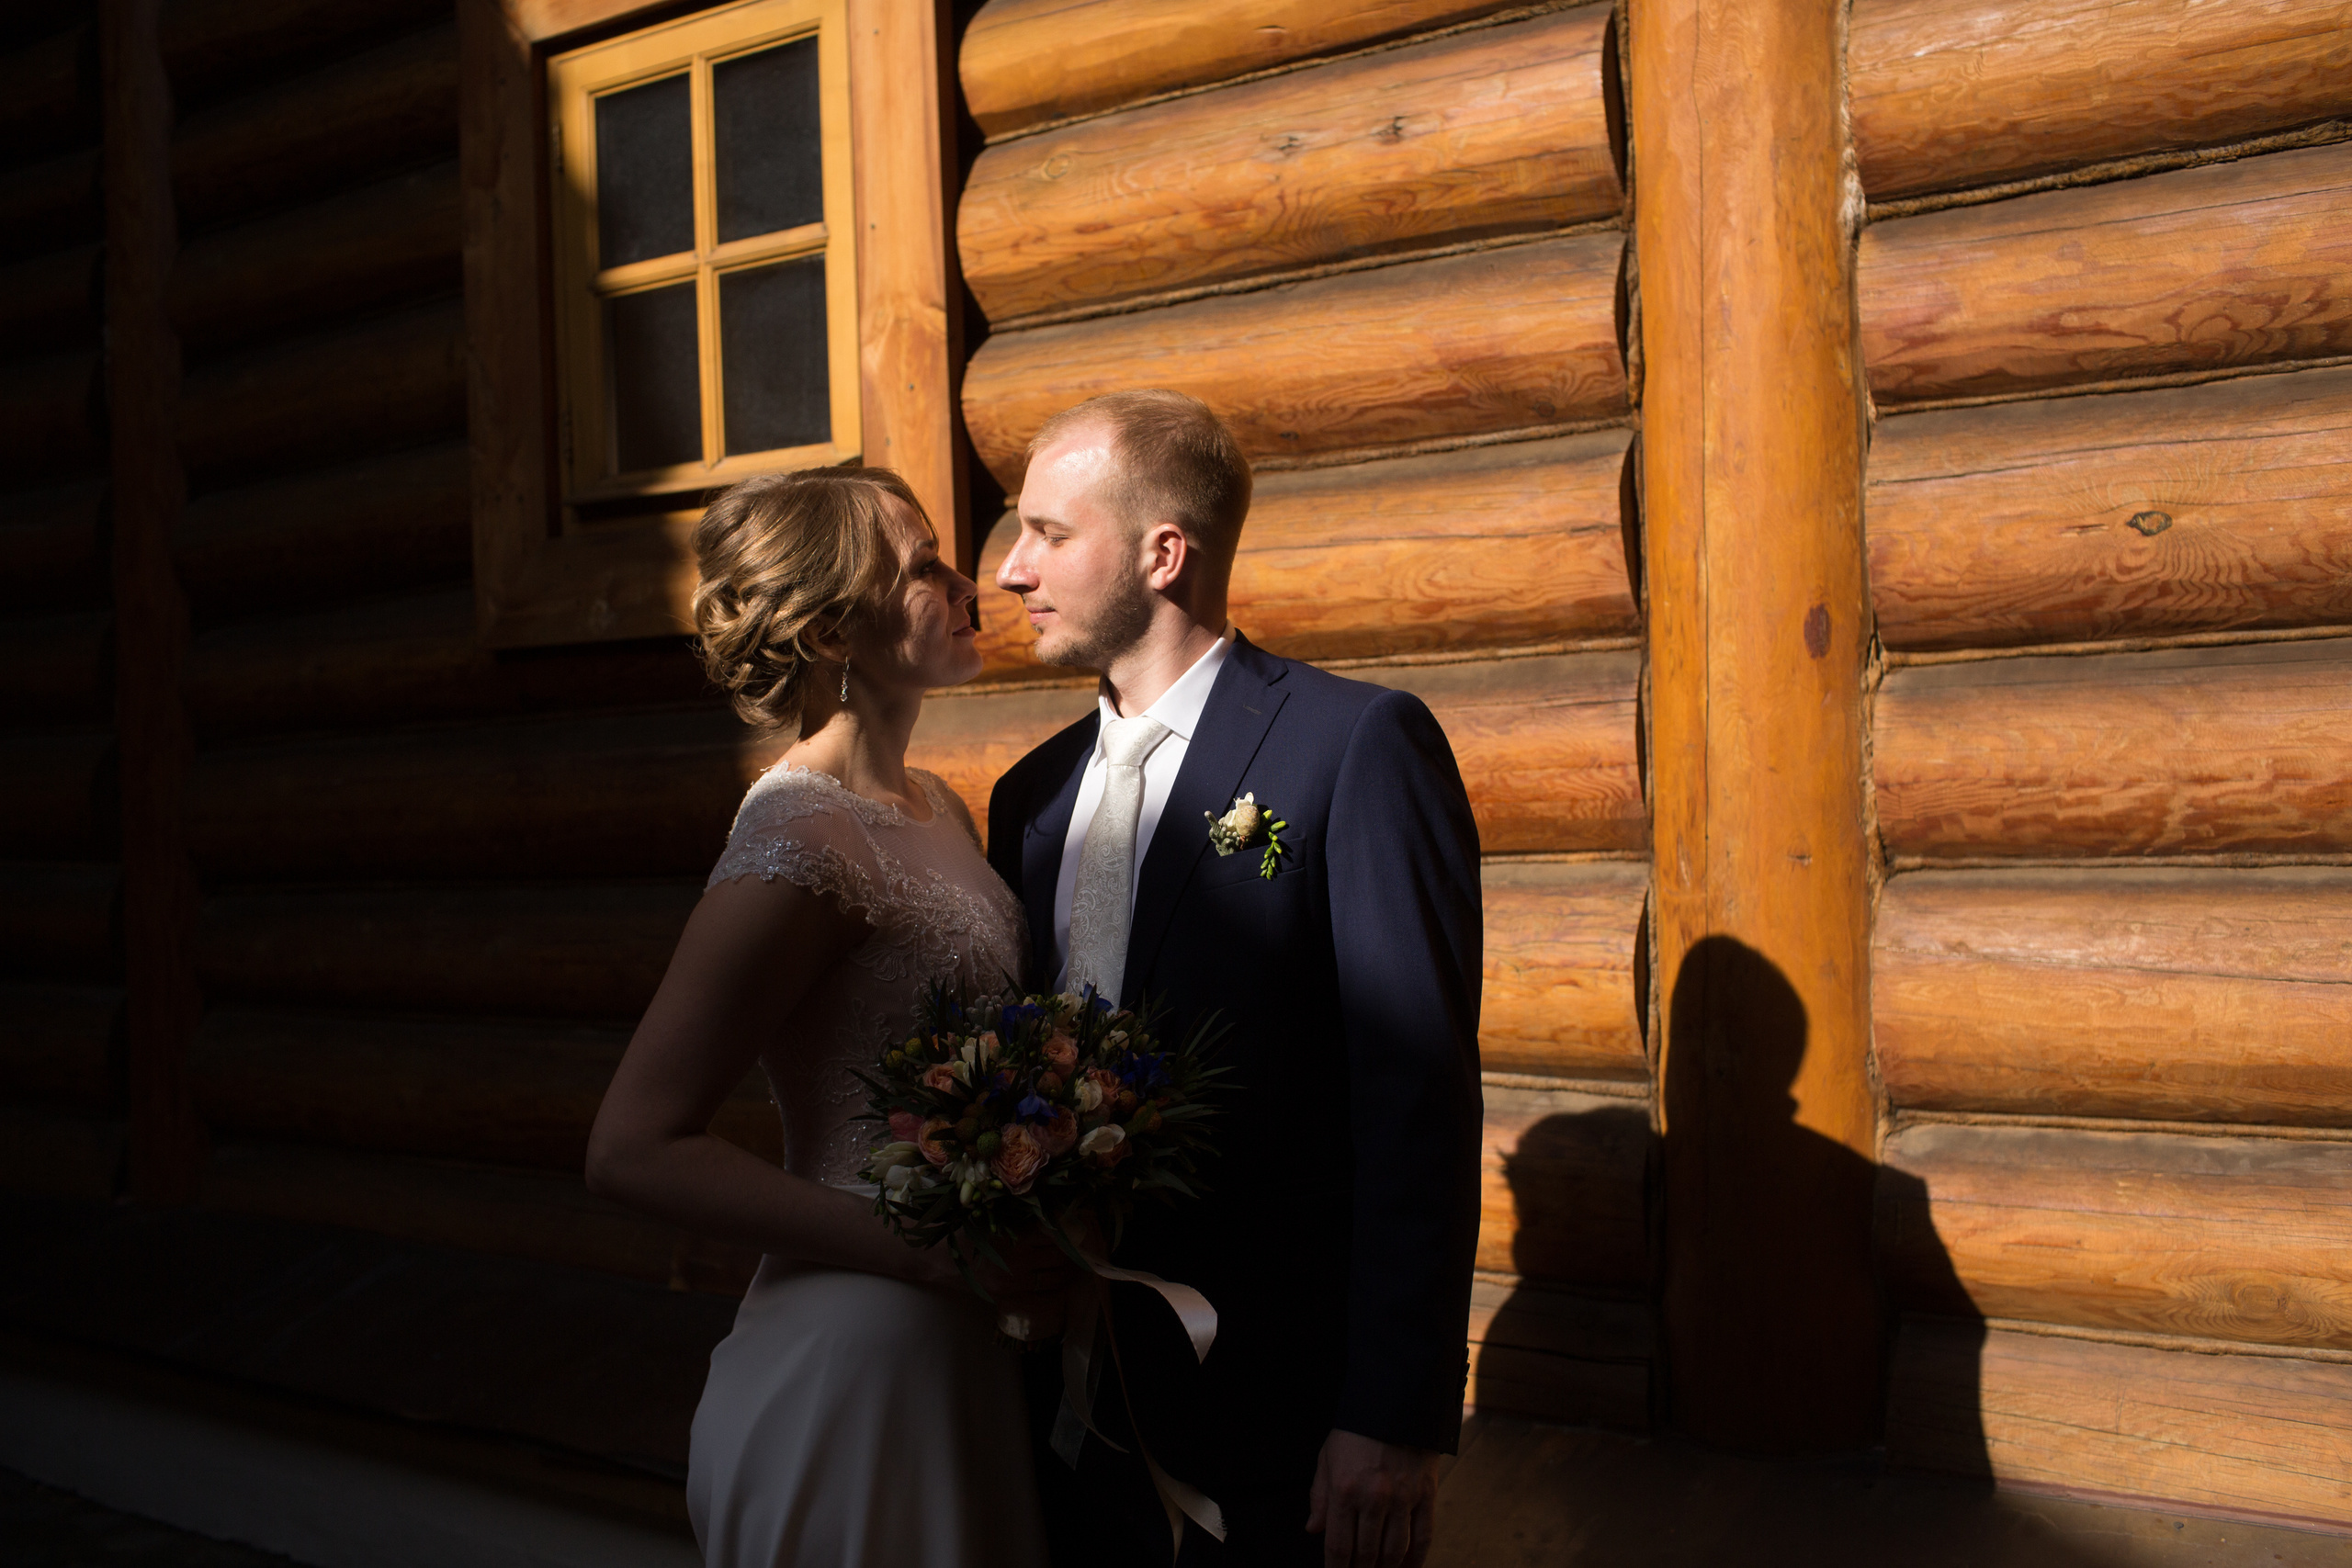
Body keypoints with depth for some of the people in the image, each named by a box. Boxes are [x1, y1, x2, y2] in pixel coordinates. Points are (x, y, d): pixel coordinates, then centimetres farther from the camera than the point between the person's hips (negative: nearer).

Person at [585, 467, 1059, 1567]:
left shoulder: (935, 809, 7)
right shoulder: (800, 840, -20)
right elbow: (634, 1150, -21)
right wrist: (929, 1250, -24)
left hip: (957, 1354, 8)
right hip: (853, 1362, -8)